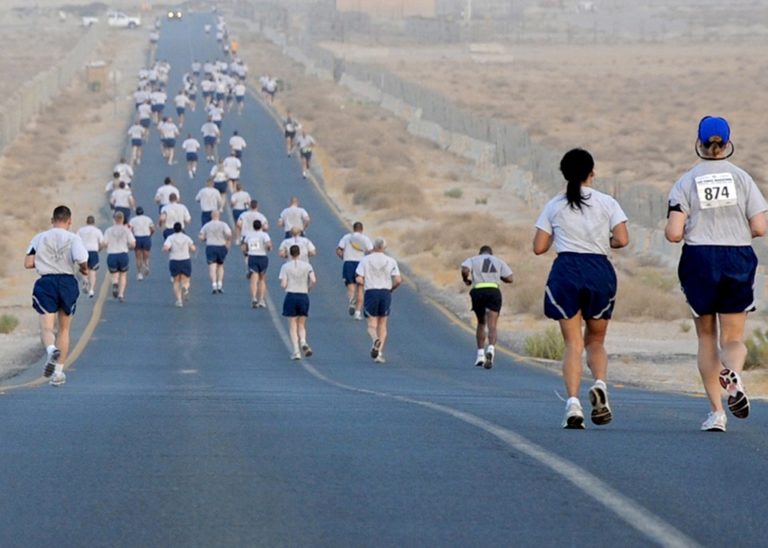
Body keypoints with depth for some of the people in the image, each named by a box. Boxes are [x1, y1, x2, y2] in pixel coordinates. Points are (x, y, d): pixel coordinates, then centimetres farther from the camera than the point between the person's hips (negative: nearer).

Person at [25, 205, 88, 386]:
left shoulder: (39, 238, 4)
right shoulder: (73, 239, -2)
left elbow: (28, 263, 0)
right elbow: (82, 261, -14)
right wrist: (84, 270, 9)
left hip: (46, 283, 0)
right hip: (68, 283, 0)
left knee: (46, 328, -5)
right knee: (64, 329, 14)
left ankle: (51, 349, -41)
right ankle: (58, 372, 12)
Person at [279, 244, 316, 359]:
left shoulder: (285, 266, -3)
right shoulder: (307, 266, 1)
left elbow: (283, 285, -8)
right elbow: (313, 281, -10)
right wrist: (308, 289, 7)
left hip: (291, 296, -2)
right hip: (303, 297, 2)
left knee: (292, 326, 5)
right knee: (302, 325, 14)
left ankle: (296, 352, -3)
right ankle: (303, 342, -15)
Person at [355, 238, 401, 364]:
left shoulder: (365, 260, 0)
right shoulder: (391, 261, 1)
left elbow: (359, 280, -7)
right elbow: (398, 280, -7)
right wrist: (391, 289, 12)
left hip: (370, 292, -1)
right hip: (385, 293, 1)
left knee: (372, 325, 4)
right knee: (382, 325, 11)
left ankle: (375, 340, -29)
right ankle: (379, 353, 2)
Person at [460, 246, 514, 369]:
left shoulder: (473, 259, 13)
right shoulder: (498, 261, 18)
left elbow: (465, 270, -8)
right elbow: (509, 279, 10)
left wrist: (466, 280, 12)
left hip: (478, 291, 0)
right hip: (494, 291, 0)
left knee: (481, 324, 19)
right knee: (492, 326, -8)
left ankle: (480, 354, 15)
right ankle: (491, 349, -33)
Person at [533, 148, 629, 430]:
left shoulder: (554, 206, 7)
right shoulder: (607, 203, 5)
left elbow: (539, 247, 6)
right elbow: (622, 239, -5)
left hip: (566, 271, 0)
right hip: (600, 271, 0)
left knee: (573, 343, 0)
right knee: (596, 341, 14)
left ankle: (573, 401, -19)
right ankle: (599, 384, -16)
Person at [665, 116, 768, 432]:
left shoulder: (686, 183, -3)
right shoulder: (742, 179, -1)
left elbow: (674, 234, -10)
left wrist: (672, 228, 14)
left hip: (699, 261, 0)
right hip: (738, 261, 0)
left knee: (707, 337, 14)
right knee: (733, 338, 7)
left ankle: (716, 411, 5)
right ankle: (734, 376, -30)